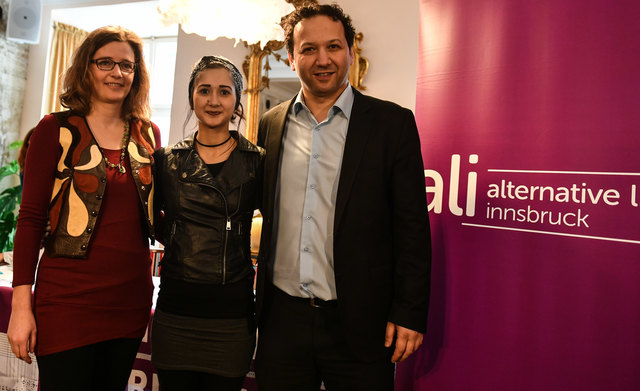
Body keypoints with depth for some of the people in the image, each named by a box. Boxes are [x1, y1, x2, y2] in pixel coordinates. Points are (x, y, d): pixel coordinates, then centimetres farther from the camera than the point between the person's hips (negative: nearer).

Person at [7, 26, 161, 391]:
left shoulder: (148, 134, 8)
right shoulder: (56, 129, -3)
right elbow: (31, 218, -5)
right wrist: (21, 306, -9)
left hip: (131, 298, 4)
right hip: (68, 299, -4)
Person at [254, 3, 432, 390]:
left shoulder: (392, 123, -2)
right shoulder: (270, 125, 7)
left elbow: (412, 228, -4)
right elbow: (264, 218, 12)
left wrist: (409, 314, -8)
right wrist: (255, 307, 10)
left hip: (358, 324, -2)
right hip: (282, 319, 3)